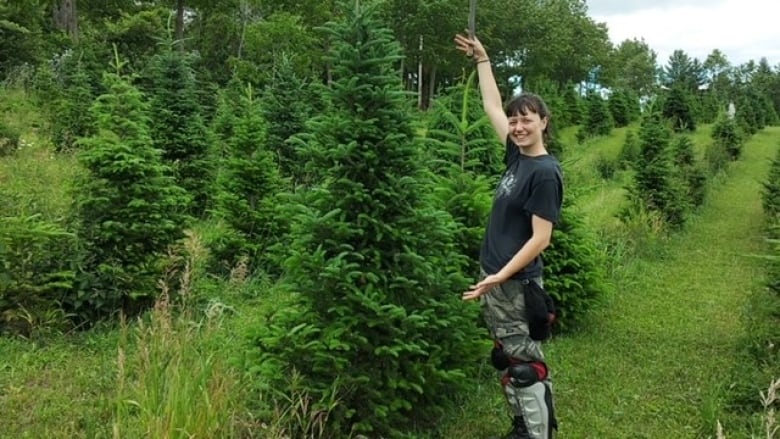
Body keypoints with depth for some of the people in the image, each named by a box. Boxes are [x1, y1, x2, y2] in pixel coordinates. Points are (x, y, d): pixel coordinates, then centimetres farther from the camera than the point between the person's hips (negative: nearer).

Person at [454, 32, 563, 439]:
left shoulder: (545, 172, -16)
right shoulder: (517, 156, 6)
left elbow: (540, 238, -18)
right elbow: (492, 107, 19)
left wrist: (500, 277, -24)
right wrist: (482, 60, 24)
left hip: (516, 284, -8)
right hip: (496, 277, 8)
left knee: (524, 365, 0)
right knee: (509, 360, 17)